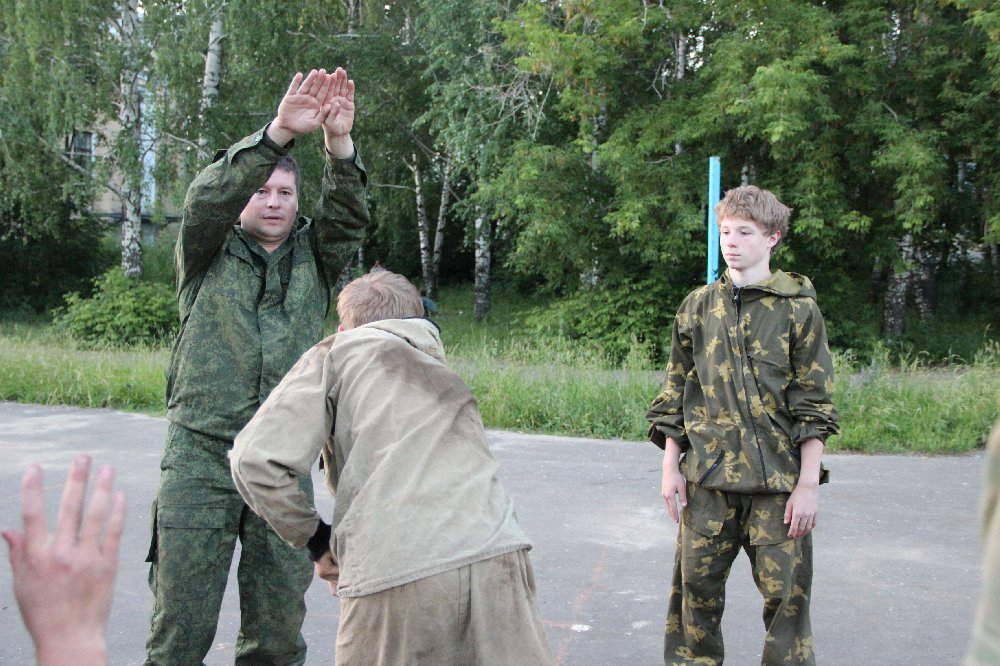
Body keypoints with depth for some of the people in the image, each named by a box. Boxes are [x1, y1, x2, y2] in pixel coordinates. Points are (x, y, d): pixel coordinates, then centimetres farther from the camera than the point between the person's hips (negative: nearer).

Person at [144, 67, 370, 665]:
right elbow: (209, 198, -10)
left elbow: (348, 218, -3)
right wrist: (280, 133, -24)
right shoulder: (209, 255, 9)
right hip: (200, 458, -2)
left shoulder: (312, 259, 15)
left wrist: (339, 143, -22)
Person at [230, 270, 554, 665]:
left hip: (393, 572, -4)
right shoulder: (446, 377, 33)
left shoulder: (336, 354, 16)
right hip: (493, 556, 4)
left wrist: (314, 539, 15)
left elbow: (256, 461, 4)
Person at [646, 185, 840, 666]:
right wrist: (671, 467, 6)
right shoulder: (698, 306, 9)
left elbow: (814, 404, -1)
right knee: (695, 587, 7)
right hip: (708, 478, 3)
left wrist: (808, 483, -6)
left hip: (778, 480, -2)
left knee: (786, 593, 0)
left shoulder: (799, 309, 0)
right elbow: (675, 392, 12)